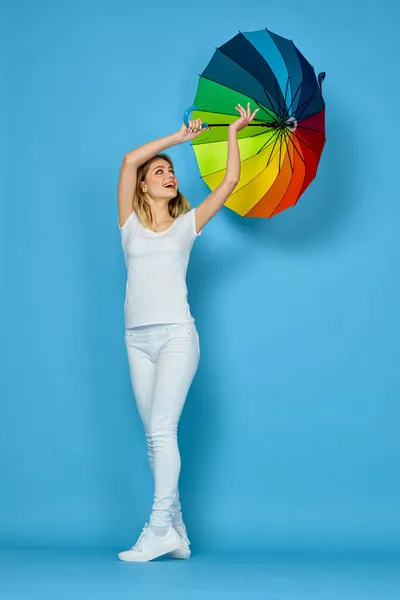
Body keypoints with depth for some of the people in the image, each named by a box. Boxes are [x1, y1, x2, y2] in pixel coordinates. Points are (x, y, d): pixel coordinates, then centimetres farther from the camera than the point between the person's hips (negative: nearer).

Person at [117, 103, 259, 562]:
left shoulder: (187, 224, 10)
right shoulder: (130, 223, 10)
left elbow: (230, 182, 8)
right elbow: (129, 160, 1)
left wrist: (233, 133, 12)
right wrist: (180, 137, 7)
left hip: (177, 335, -2)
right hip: (138, 339, 2)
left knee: (162, 429, -14)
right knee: (155, 435, 1)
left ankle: (159, 529, -15)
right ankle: (176, 533, 5)